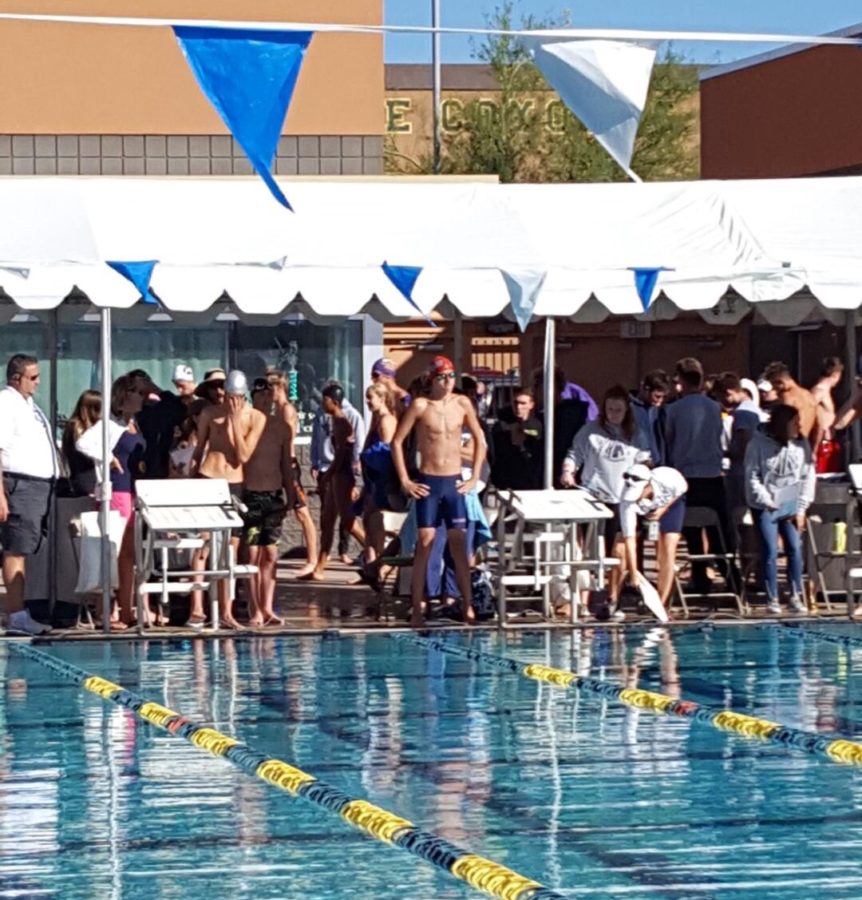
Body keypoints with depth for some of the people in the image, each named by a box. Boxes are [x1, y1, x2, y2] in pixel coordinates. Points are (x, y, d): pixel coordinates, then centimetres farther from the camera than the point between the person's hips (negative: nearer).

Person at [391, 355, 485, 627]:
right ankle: (417, 610, -4)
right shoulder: (420, 405, -5)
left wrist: (474, 478, 6)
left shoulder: (462, 404, 3)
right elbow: (397, 442, -3)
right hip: (427, 482, -2)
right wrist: (405, 480, -7)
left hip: (454, 482, 2)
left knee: (459, 544, 2)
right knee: (424, 543, -5)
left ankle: (468, 606, 4)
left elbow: (479, 440, 12)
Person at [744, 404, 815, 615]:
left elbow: (808, 478, 4)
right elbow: (752, 477, -4)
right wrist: (767, 502, -9)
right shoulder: (758, 444, -5)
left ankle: (796, 596, 1)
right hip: (765, 507, -3)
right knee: (770, 550, -9)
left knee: (795, 548, -7)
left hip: (791, 506, 3)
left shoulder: (802, 445, 2)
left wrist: (801, 509, 0)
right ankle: (772, 599, -3)